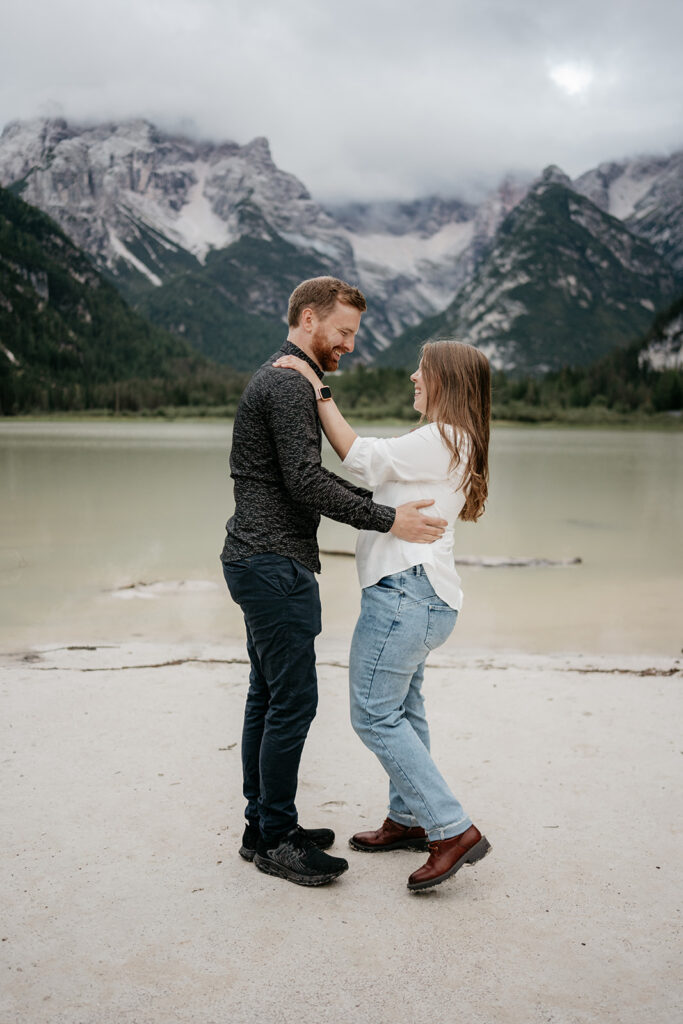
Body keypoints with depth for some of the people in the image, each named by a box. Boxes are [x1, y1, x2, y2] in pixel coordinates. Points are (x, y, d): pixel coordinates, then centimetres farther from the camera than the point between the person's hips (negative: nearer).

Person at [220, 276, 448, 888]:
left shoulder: (281, 380, 20)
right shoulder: (290, 384, -14)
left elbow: (311, 479, 24)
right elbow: (305, 482, -22)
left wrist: (385, 501, 18)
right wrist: (387, 520, -18)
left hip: (259, 561, 11)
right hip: (275, 563, -11)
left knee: (269, 696, 14)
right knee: (293, 700, -5)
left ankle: (264, 825, 24)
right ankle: (276, 840, 7)